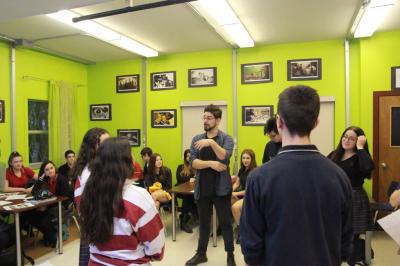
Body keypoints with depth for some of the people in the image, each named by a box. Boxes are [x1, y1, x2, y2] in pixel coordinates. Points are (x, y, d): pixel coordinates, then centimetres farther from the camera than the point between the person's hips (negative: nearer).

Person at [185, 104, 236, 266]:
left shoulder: (226, 138, -3)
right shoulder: (197, 139, 5)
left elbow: (225, 157, -21)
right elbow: (193, 162, -6)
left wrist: (211, 142, -32)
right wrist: (210, 163, -19)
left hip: (221, 188, -3)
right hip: (202, 188, 3)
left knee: (225, 222, 7)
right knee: (203, 222, 16)